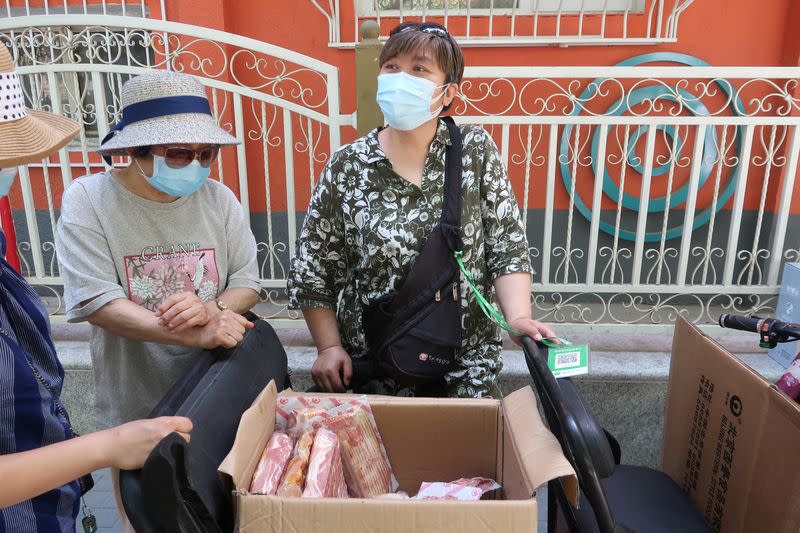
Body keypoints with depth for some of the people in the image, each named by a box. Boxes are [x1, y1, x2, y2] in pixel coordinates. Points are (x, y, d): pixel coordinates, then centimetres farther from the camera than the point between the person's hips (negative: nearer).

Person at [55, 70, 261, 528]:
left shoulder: (218, 198, -4)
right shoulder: (88, 199, -11)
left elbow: (248, 281, -2)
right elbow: (97, 302, -19)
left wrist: (213, 310, -25)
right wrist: (196, 335, -30)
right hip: (135, 408, -2)